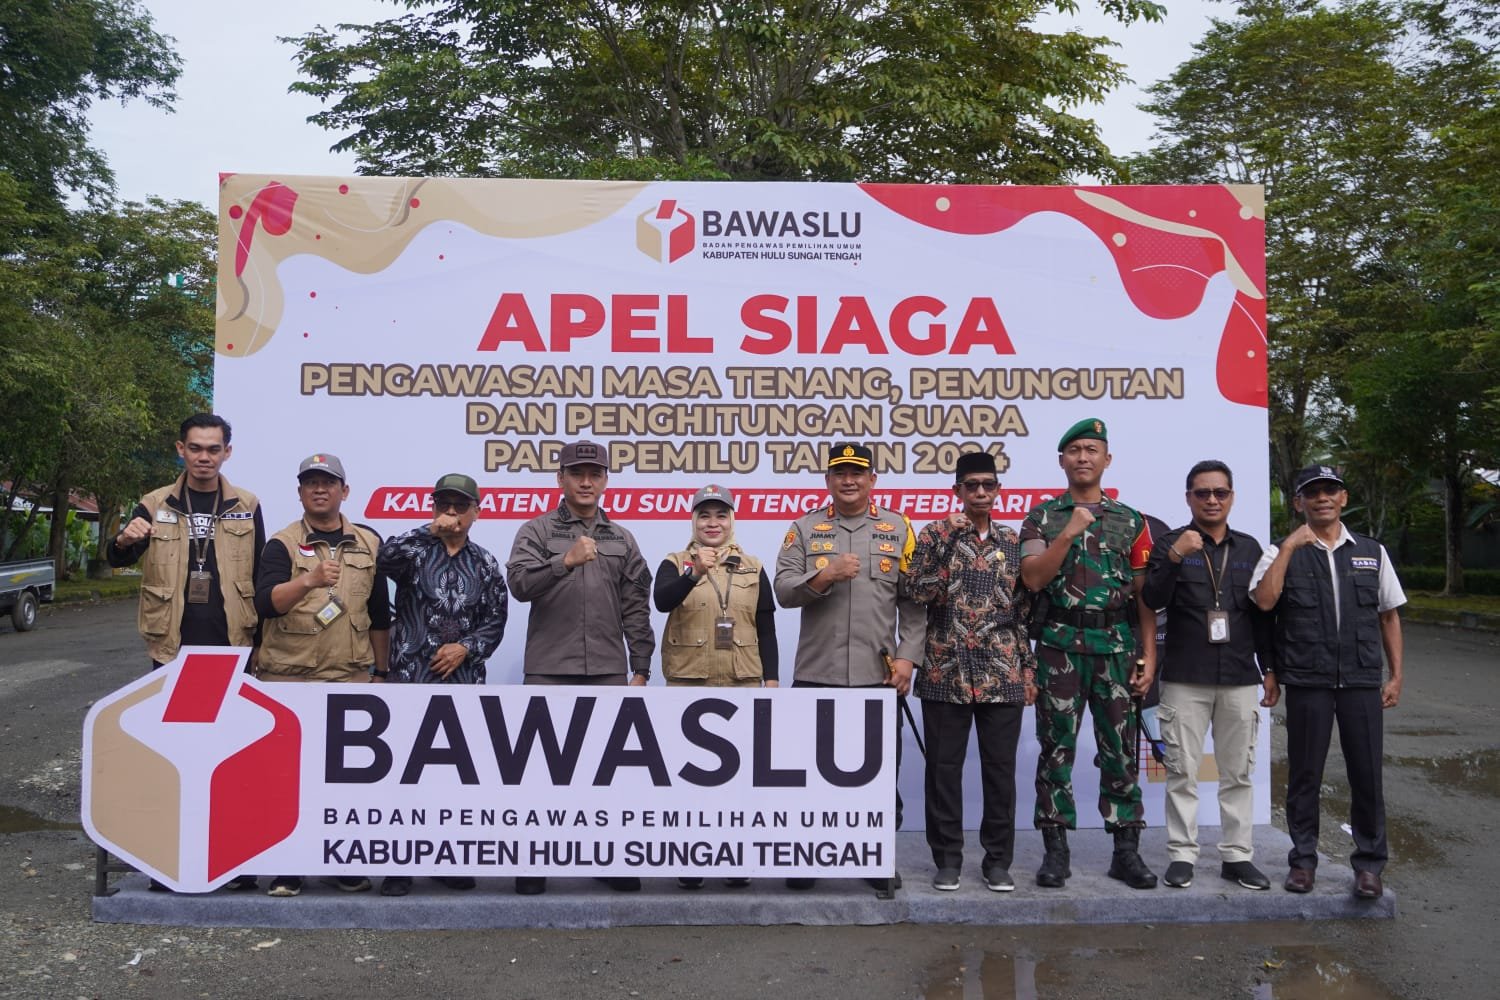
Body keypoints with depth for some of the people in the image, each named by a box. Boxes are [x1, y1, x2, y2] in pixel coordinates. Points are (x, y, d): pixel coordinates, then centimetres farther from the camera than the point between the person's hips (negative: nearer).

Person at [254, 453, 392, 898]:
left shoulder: (369, 543, 9)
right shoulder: (283, 544, 0)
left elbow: (380, 615, 15)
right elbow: (265, 603, -17)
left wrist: (382, 672, 15)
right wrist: (308, 581, -33)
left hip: (349, 677, 2)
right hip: (286, 677, -2)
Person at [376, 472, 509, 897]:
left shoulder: (484, 563, 11)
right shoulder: (415, 550, 4)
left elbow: (496, 620, 10)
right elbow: (385, 558, -19)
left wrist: (466, 648, -5)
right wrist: (431, 531, -20)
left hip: (464, 680, 3)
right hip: (411, 675, -2)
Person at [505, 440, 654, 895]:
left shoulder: (622, 539, 12)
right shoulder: (536, 531, 5)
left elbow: (636, 608, 10)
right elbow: (520, 583, -12)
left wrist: (640, 668, 6)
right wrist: (565, 562, -26)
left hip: (608, 670, 2)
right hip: (549, 669, -2)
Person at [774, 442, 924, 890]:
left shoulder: (898, 529, 7)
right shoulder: (804, 529, 7)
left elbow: (913, 602, 5)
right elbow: (783, 591, -1)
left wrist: (907, 656, -4)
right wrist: (824, 575, -17)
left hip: (879, 674, 0)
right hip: (815, 673, 0)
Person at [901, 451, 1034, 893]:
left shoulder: (1012, 543, 10)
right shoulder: (935, 534, 1)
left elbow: (1023, 610, 12)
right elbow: (914, 591, -12)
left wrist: (1029, 668, 8)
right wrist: (941, 542, -18)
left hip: (1003, 675, 2)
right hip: (946, 672, -2)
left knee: (1000, 769, 7)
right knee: (944, 768, 5)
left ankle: (998, 859, 20)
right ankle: (947, 858, 17)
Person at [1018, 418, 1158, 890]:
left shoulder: (1131, 522, 10)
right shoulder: (1042, 518, 7)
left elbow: (1145, 596, 8)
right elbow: (1033, 578, -7)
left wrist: (1149, 655, 0)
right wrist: (1068, 534, -15)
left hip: (1117, 647, 1)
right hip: (1059, 646, -1)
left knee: (1120, 749, 4)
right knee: (1056, 748, 2)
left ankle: (1126, 851, 15)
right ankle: (1056, 851, 11)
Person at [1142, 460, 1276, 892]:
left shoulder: (1249, 548, 11)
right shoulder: (1170, 542, 1)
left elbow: (1263, 614, 15)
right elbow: (1153, 599, -12)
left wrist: (1269, 669, 11)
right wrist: (1174, 557, -26)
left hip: (1240, 679, 3)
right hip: (1184, 679, -3)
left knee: (1238, 773, 8)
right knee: (1183, 772, 2)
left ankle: (1237, 856, 18)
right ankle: (1181, 855, 10)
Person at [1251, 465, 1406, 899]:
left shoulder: (1372, 552, 10)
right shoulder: (1284, 551, 2)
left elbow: (1389, 616, 14)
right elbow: (1264, 600, -15)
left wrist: (1396, 675, 10)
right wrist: (1289, 547, -16)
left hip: (1362, 681, 2)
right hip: (1307, 681, -2)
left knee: (1367, 774, 5)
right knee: (1305, 773, 7)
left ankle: (1369, 863, 21)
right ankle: (1303, 859, 21)